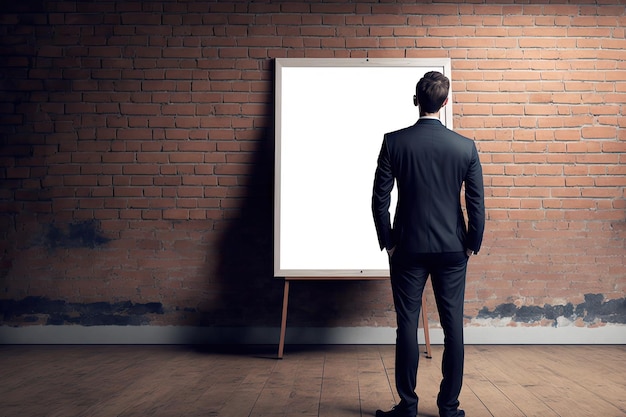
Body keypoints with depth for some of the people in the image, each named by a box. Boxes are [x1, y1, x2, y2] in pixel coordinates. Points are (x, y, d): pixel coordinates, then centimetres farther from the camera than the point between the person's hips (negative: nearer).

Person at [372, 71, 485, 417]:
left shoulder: (394, 142, -6)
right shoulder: (465, 146, -3)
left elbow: (380, 199, -5)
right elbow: (476, 204, -2)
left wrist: (388, 243, 4)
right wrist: (472, 245, 9)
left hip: (408, 248, -1)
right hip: (452, 249, 1)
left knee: (408, 324, 6)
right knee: (453, 326, 9)